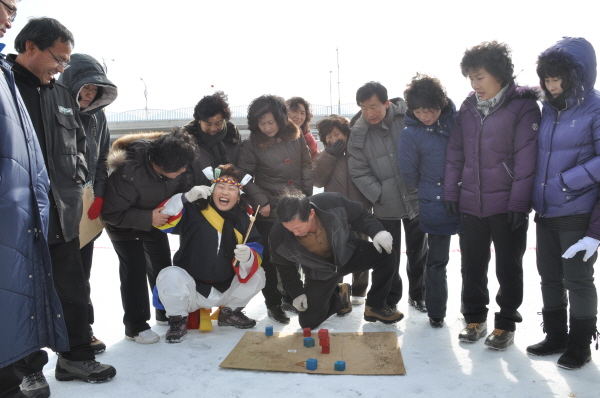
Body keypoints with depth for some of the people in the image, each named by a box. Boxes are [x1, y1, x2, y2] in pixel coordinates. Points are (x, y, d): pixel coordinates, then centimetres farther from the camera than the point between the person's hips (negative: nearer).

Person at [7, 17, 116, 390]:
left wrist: (79, 178, 8)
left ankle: (76, 356, 29)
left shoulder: (62, 94, 13)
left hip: (63, 212, 6)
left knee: (74, 289, 13)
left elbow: (79, 141, 23)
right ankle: (31, 369, 23)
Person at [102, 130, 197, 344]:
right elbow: (111, 214, -31)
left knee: (162, 265, 12)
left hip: (155, 217, 6)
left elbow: (179, 188, -2)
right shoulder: (128, 174, -41)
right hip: (125, 223, -6)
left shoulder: (174, 165, -24)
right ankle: (135, 327, 3)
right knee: (135, 268, -11)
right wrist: (147, 218, -36)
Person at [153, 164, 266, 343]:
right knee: (170, 276, -31)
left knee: (257, 275, -13)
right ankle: (178, 320, -2)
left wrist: (247, 258, -29)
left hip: (225, 290, 4)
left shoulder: (243, 220, 1)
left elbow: (256, 250, -5)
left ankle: (230, 312, 13)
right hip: (192, 290, -3)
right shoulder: (193, 211, -10)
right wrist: (186, 198, -34)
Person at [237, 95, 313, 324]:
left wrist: (307, 195, 1)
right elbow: (245, 176, -7)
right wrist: (261, 202, -13)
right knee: (270, 259, 5)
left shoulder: (295, 136, 1)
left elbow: (306, 167, 6)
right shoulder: (251, 144, -8)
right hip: (269, 212, -3)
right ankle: (273, 304, 20)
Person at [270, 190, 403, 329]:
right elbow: (285, 267, -6)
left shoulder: (334, 202, -33)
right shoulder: (278, 237, -29)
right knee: (308, 322, -3)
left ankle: (376, 306, -1)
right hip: (319, 274, 0)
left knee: (386, 255, -23)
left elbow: (361, 216, -12)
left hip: (348, 253, 0)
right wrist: (297, 293, -8)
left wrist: (377, 231, -29)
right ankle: (338, 296, 27)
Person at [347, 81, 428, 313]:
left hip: (417, 199, 0)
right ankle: (389, 301, 29)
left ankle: (417, 295, 36)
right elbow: (359, 173, -6)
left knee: (418, 253, 15)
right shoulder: (358, 134, -7)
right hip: (385, 207, 0)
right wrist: (379, 195, -14)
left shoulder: (408, 118, -12)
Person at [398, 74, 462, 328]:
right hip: (436, 205, -3)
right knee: (437, 259, 7)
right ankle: (435, 313, 26)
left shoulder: (457, 119, -2)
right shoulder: (410, 135, -11)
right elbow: (409, 175, -2)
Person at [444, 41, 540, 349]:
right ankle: (474, 318, 30)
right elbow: (455, 152, 10)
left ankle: (506, 324, 23)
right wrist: (451, 191, 5)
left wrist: (519, 201, -16)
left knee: (508, 266, 8)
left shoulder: (523, 106, -8)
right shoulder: (468, 107, 7)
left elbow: (526, 158, -12)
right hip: (471, 203, 5)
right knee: (472, 264, 13)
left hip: (506, 205, -5)